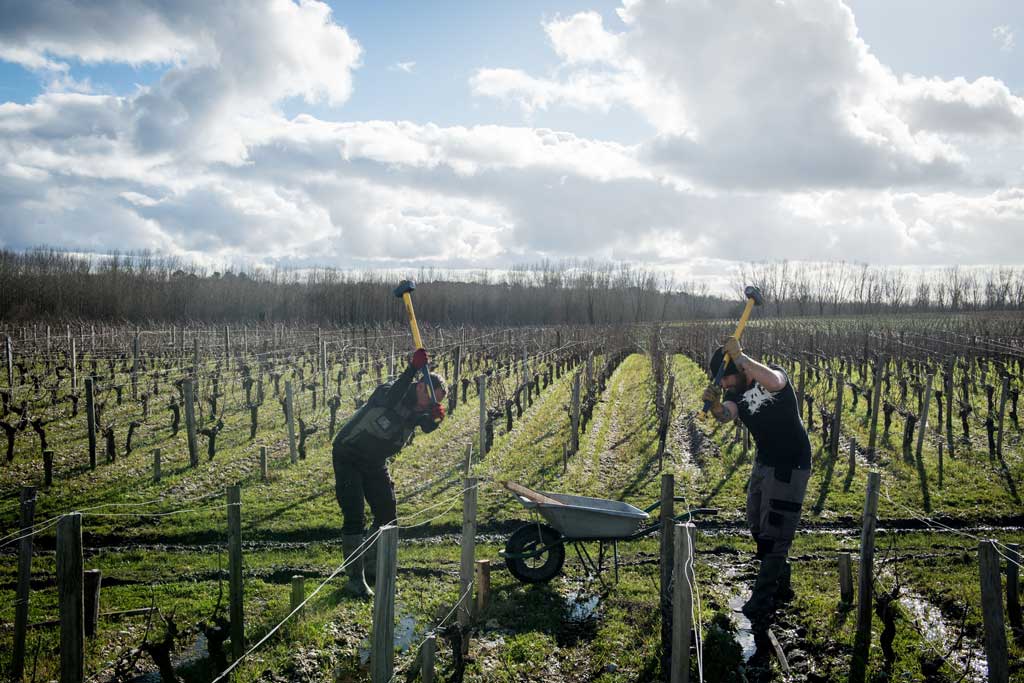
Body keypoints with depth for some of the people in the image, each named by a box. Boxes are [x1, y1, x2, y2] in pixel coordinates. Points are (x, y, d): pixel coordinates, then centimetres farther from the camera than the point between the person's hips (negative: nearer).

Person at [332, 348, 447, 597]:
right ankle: (355, 578, -7)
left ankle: (372, 565, 29)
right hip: (348, 457, -7)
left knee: (388, 515, 9)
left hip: (375, 463, 7)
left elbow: (427, 426, -18)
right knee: (354, 517, -13)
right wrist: (412, 369, -53)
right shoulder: (390, 390, -23)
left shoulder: (419, 410, -2)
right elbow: (389, 400, -45)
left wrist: (435, 417, -40)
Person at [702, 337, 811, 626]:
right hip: (763, 463, 8)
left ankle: (760, 605, -7)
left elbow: (774, 382, -41)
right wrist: (715, 404, -42)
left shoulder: (773, 374, -15)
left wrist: (739, 355, -39)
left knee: (774, 535, -9)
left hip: (791, 466, -8)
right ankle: (781, 587, 34)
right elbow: (725, 415, -20)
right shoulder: (736, 394, 1)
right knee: (758, 529, 17)